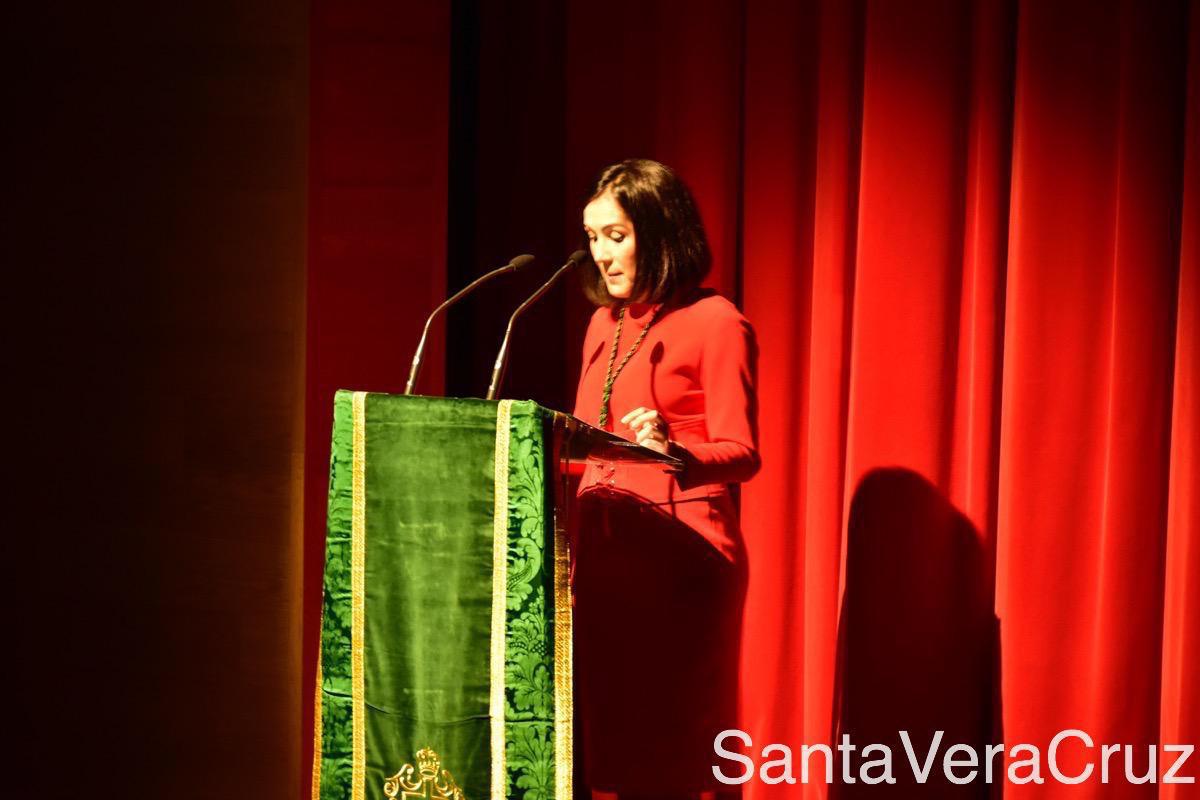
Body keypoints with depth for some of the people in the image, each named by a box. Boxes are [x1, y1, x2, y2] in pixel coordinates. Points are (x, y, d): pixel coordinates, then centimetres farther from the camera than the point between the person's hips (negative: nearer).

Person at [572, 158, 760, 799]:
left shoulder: (715, 323, -5)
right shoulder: (605, 324, 17)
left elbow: (742, 454, -12)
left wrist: (675, 454, -30)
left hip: (679, 553, -7)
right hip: (604, 547, 7)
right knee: (606, 737, 5)